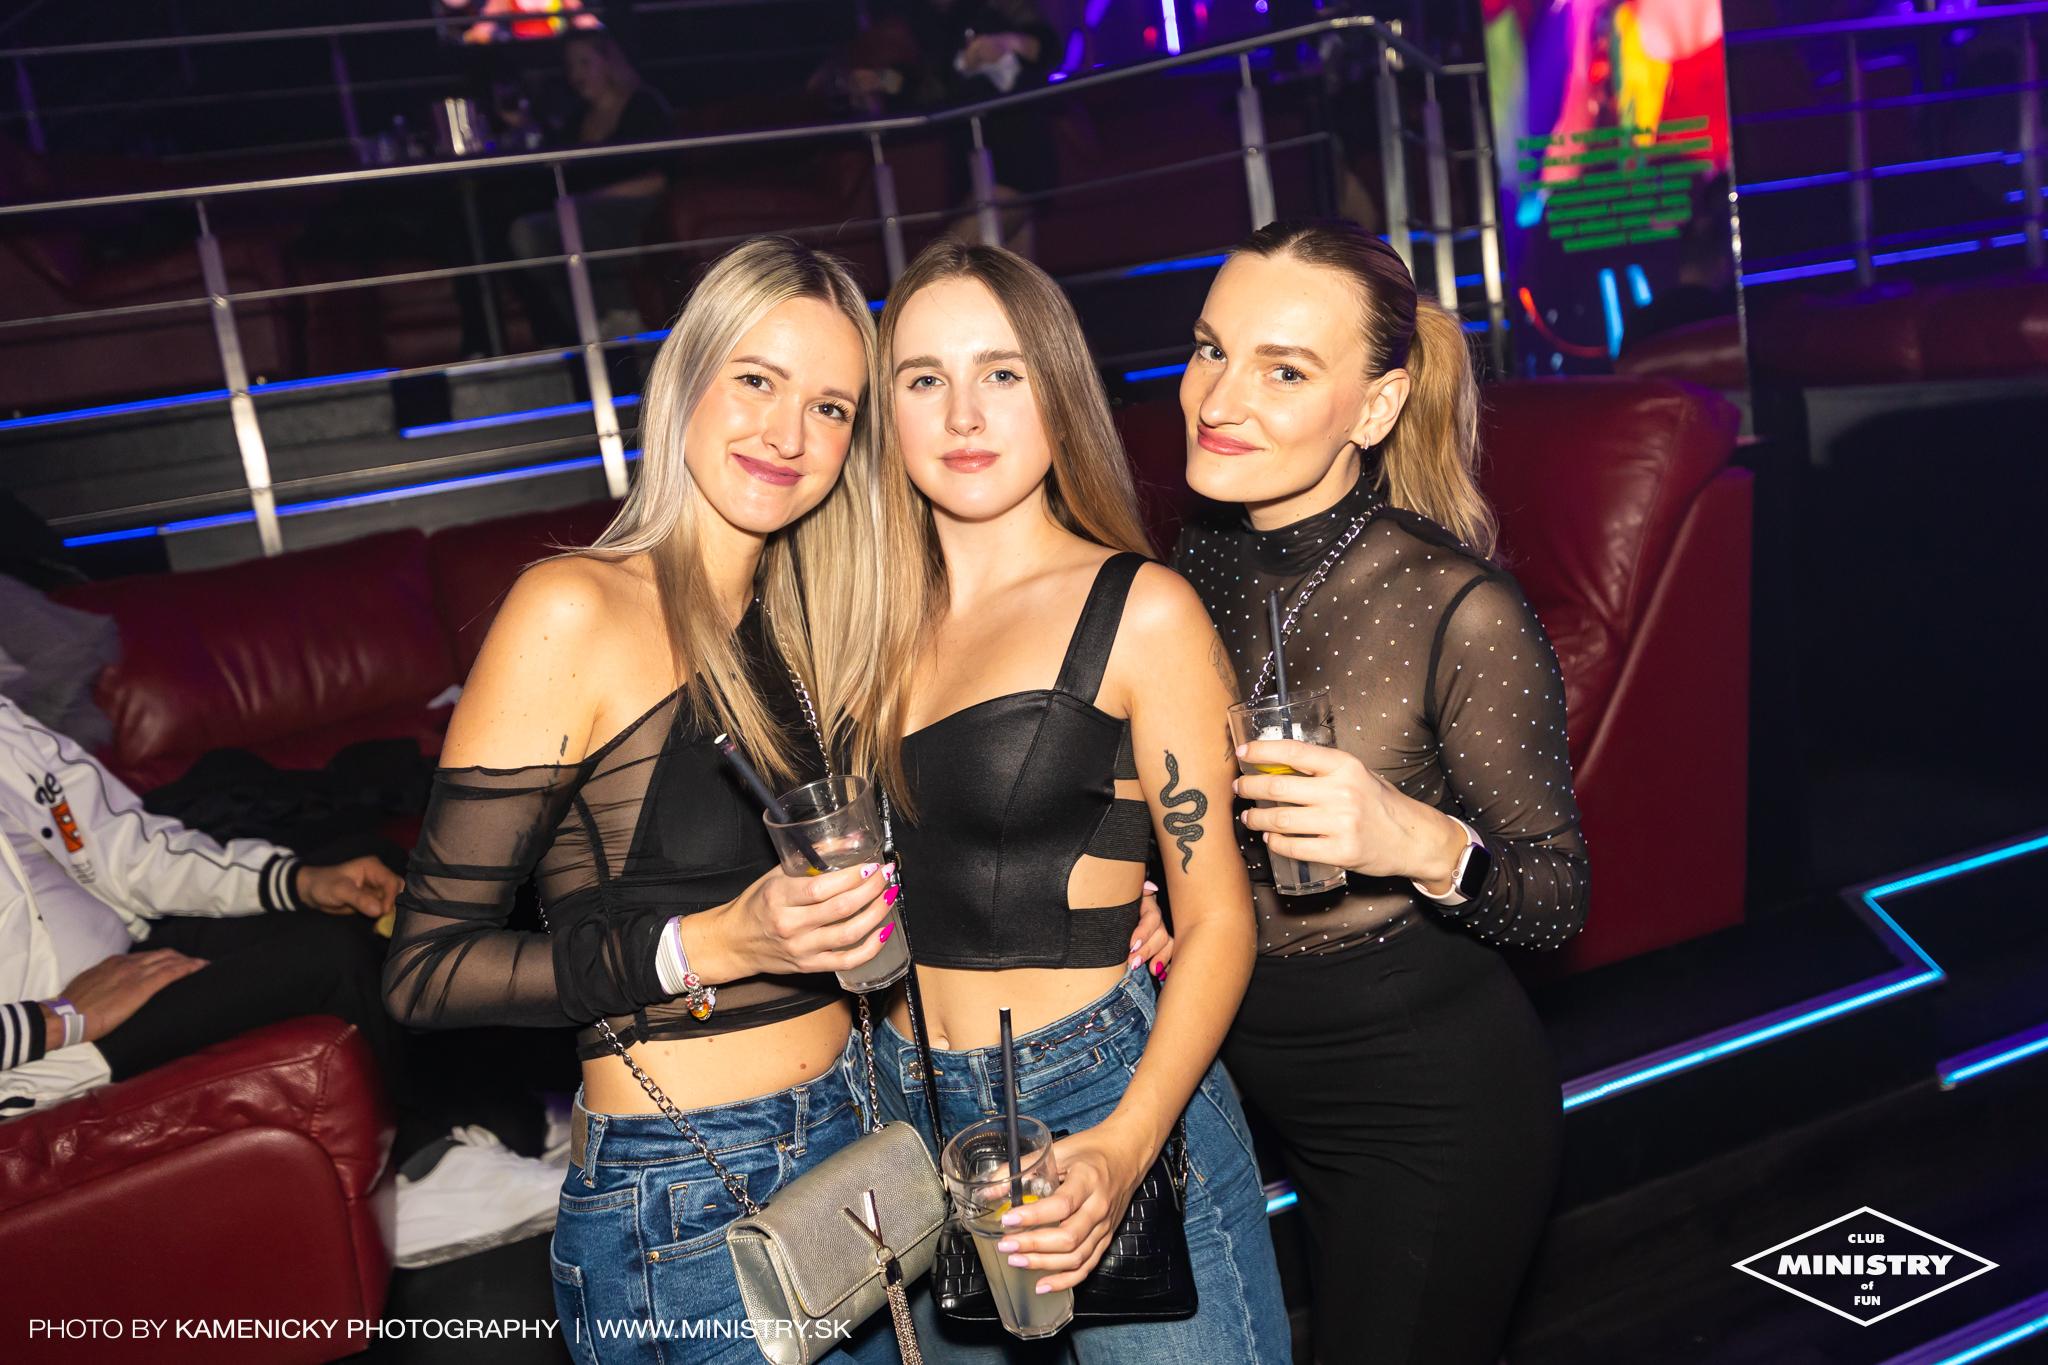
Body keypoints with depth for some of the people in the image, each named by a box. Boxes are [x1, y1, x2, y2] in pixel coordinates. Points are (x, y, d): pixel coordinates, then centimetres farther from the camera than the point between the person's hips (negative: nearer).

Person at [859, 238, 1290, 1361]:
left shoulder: (1141, 610, -8)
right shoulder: (889, 622, 7)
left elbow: (1216, 919, -9)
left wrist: (1125, 1145, -22)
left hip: (1106, 1109, -5)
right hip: (914, 1120, 5)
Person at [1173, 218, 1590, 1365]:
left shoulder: (1461, 609, -23)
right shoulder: (1197, 563, -5)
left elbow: (1558, 899, -15)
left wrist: (1423, 845, -34)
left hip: (1432, 1093, -6)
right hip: (1259, 1077, 6)